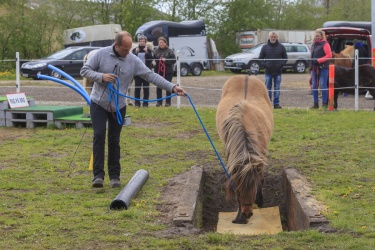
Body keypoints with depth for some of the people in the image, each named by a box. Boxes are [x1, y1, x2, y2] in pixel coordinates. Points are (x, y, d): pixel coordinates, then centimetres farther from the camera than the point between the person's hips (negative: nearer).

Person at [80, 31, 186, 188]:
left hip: (119, 106, 2)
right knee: (99, 136, -9)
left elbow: (151, 76, -9)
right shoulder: (101, 54, -10)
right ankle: (98, 175, -7)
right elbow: (84, 70, -6)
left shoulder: (133, 61, -7)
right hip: (99, 104, -2)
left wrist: (172, 87, -17)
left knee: (114, 140, 6)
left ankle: (114, 176, 13)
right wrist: (101, 76, -23)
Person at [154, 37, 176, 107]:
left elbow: (174, 60, -5)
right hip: (158, 71, 2)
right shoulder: (156, 51, 5)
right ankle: (159, 101, 14)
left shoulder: (169, 51, -2)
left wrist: (166, 60, -15)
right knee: (158, 87, 5)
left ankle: (168, 102, 9)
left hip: (168, 72, -2)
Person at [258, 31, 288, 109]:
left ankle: (276, 103, 7)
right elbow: (260, 58, 8)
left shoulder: (281, 47, 5)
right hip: (268, 72, 0)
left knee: (277, 88, 3)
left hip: (278, 71, 0)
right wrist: (264, 65, -7)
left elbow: (285, 58, 9)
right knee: (268, 88, 2)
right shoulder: (265, 47, 5)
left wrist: (281, 64, -7)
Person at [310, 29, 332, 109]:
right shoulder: (313, 45, 19)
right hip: (314, 68, 7)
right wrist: (311, 67, 14)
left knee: (323, 85, -7)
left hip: (323, 68, -7)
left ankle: (324, 103, -3)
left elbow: (329, 55, -11)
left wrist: (318, 60, -16)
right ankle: (315, 103, 12)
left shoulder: (325, 44, -4)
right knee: (314, 86, 6)